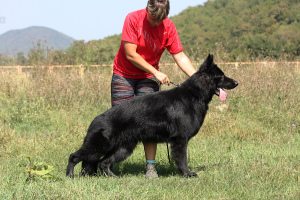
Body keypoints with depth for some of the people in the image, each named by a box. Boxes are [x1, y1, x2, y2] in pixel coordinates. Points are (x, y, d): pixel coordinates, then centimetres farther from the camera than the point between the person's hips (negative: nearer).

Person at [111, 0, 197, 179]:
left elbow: (180, 56, -7)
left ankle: (151, 166, -9)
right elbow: (130, 54, -20)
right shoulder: (133, 19, -19)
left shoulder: (168, 26, -10)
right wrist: (156, 73, -20)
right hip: (123, 75, -2)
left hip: (149, 78, 2)